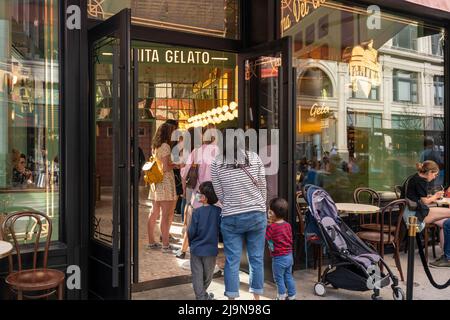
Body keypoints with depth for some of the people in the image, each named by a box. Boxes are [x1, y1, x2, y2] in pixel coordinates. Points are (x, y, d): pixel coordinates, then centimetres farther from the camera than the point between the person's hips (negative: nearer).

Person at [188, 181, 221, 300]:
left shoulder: (197, 212, -16)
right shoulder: (218, 211, -10)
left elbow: (192, 232, -11)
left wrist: (191, 242, 9)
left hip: (196, 249, -2)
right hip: (211, 249, 2)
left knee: (197, 275, 11)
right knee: (208, 274, 21)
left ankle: (200, 296, 11)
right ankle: (203, 294, 38)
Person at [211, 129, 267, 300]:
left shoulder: (217, 163, -3)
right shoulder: (254, 157, -1)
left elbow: (219, 194, 0)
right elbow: (262, 188, 3)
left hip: (231, 218, -1)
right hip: (257, 215, 1)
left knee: (232, 261, 5)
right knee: (256, 259, 11)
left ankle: (232, 297, 10)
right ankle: (256, 296, 20)